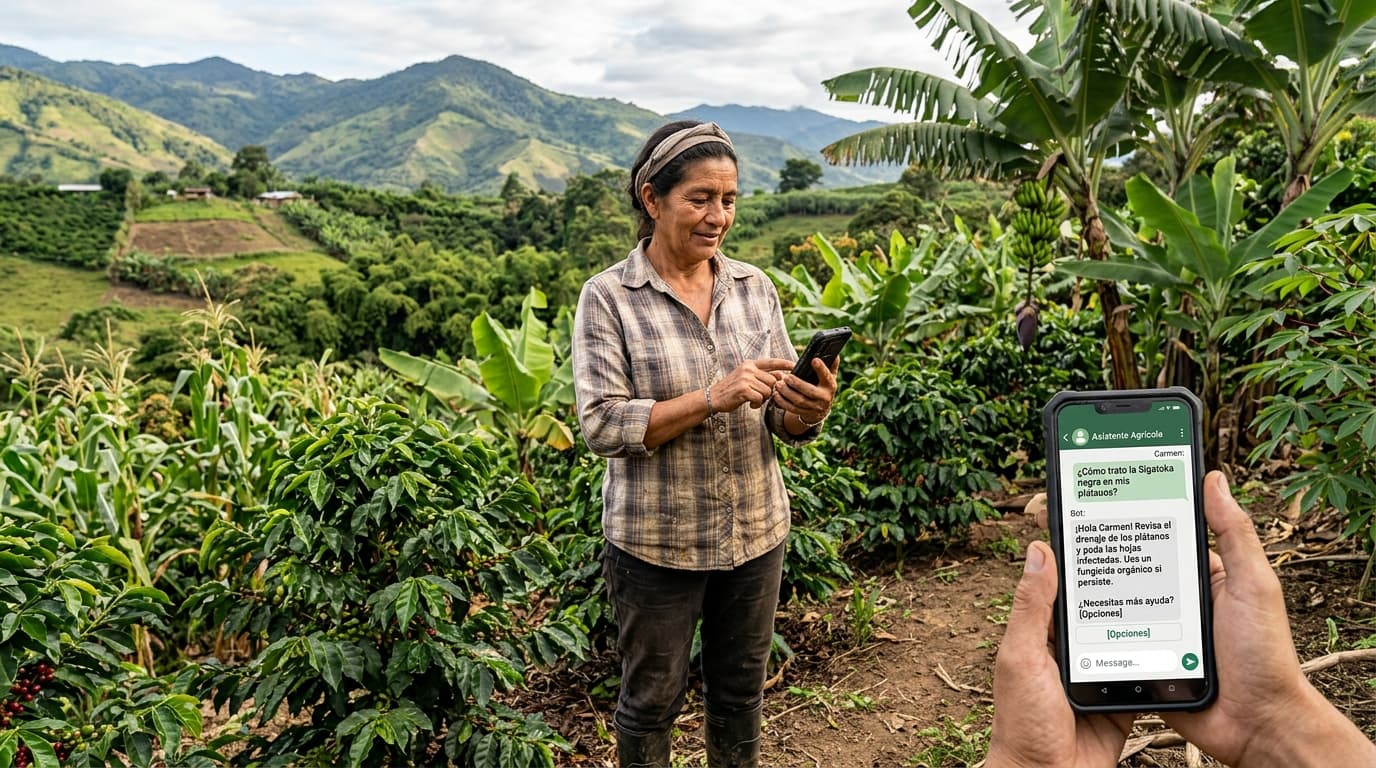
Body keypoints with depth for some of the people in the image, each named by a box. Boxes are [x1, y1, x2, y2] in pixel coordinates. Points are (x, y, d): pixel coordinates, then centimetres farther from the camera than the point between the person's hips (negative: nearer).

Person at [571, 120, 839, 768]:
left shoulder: (754, 287, 0)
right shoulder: (608, 297, -11)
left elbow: (782, 421, 3)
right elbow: (601, 425, -17)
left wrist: (806, 411, -21)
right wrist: (712, 399, -28)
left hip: (756, 533, 4)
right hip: (657, 542, -3)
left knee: (741, 691, 20)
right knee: (652, 699, 15)